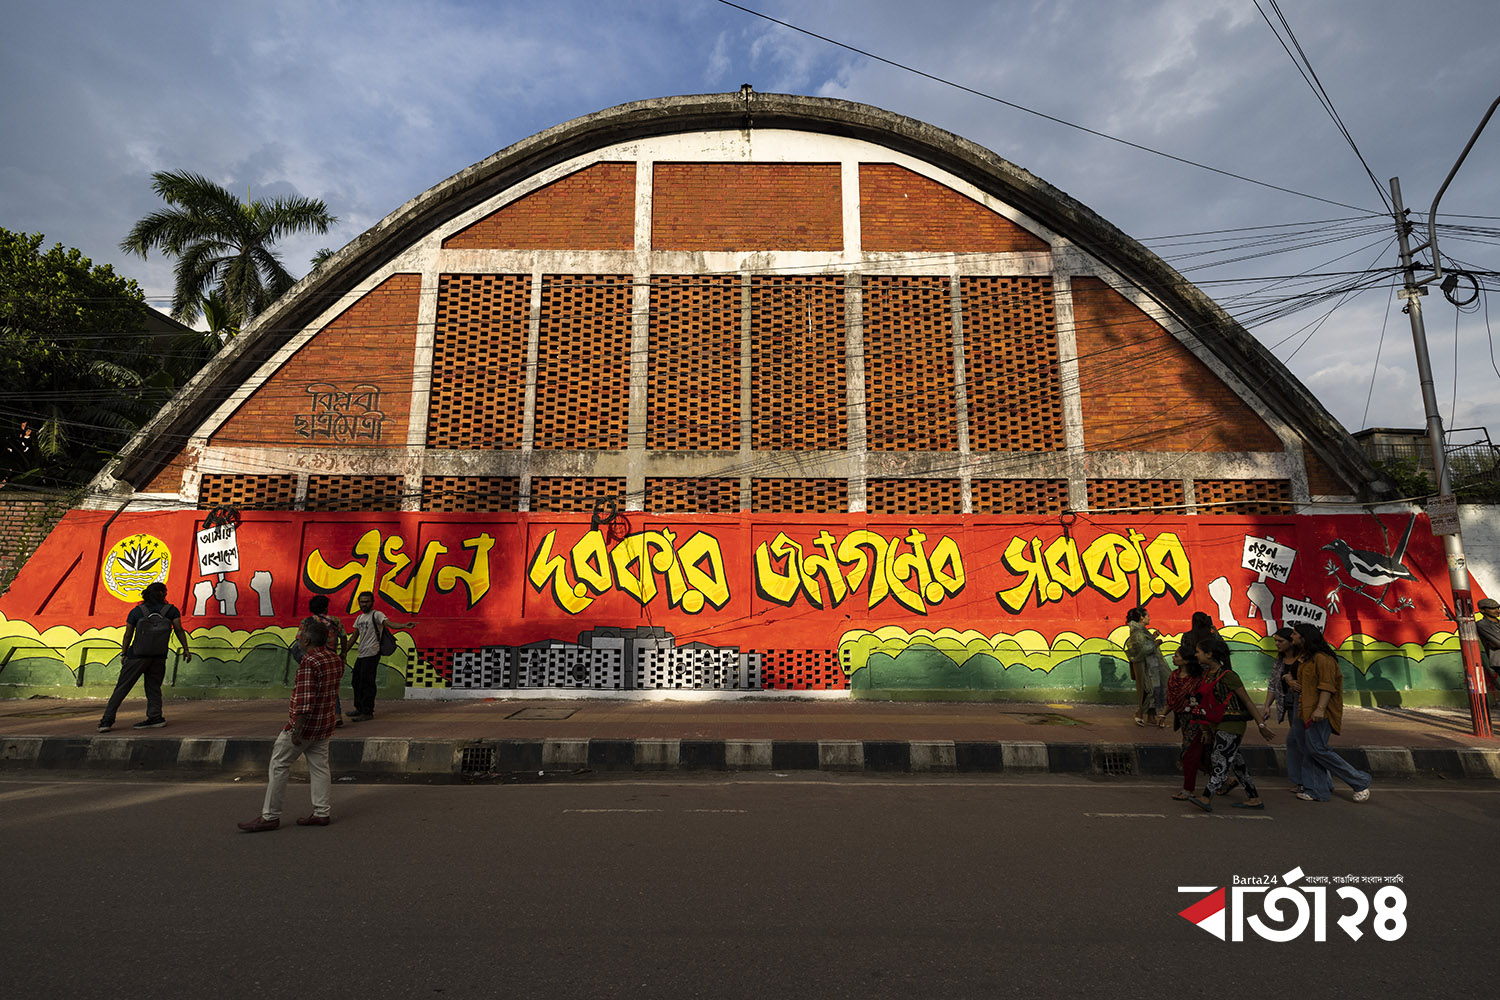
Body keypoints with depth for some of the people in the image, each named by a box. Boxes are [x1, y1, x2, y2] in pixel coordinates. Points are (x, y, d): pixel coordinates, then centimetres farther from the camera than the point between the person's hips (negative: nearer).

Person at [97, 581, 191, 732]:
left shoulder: (136, 611, 3)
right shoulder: (171, 610, 3)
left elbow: (128, 635, 5)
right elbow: (179, 630, -2)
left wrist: (123, 654, 15)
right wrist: (185, 649, 4)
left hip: (137, 656, -1)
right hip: (159, 657, 1)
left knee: (122, 687, 6)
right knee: (153, 687, 10)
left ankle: (107, 720, 7)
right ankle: (155, 717, 2)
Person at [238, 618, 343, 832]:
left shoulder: (309, 662, -20)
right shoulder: (335, 659, 6)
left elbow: (305, 700, -24)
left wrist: (296, 729, -21)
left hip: (305, 723, -8)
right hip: (325, 725, 8)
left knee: (279, 766, 5)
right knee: (319, 766, 12)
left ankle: (270, 816, 12)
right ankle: (322, 812, 15)